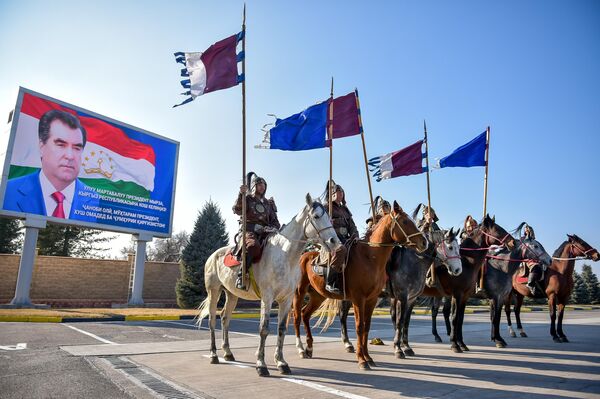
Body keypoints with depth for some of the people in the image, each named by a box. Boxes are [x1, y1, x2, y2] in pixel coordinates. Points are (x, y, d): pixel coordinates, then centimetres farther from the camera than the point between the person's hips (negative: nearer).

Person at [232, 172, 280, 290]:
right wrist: (241, 194, -22)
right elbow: (237, 210, -9)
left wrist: (276, 228, -1)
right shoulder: (247, 198, 11)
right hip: (248, 231, -5)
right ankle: (241, 276, -36)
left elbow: (275, 221, 22)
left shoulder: (269, 203, 24)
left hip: (264, 233, 5)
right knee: (253, 245, -39)